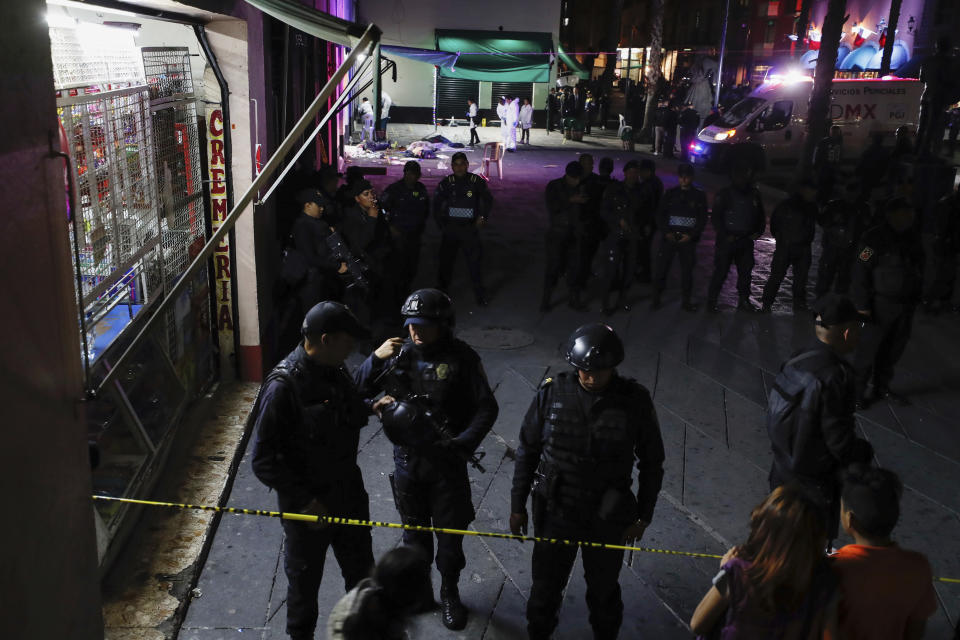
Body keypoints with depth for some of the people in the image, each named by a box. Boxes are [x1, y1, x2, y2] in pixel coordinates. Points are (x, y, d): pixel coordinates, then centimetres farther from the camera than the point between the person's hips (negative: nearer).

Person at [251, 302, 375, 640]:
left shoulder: (335, 370, -3)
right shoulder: (283, 386, -26)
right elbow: (264, 461, -23)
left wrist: (371, 407, -4)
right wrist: (304, 502, -21)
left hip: (349, 494, 7)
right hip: (308, 505, -7)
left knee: (362, 572, 23)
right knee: (304, 581, 17)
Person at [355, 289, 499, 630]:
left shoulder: (462, 358, -12)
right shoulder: (399, 353, -4)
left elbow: (487, 408, -9)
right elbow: (359, 391, -4)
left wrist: (463, 443, -21)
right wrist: (376, 358, -20)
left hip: (446, 462, -2)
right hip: (407, 460, 2)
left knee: (450, 532, 10)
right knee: (414, 529, 18)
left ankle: (449, 593, 33)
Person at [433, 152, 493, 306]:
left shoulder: (477, 181, -4)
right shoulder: (446, 183, 1)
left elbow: (488, 200, 9)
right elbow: (437, 204, 13)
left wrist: (483, 217, -4)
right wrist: (440, 223, 7)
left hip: (470, 228, -2)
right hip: (450, 228, 2)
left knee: (474, 261, -2)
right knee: (446, 260, 7)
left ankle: (480, 294, 9)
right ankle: (441, 292, 22)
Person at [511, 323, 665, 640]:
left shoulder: (635, 400, -14)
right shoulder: (552, 393, -13)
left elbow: (652, 463, -1)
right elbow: (527, 451, -2)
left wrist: (643, 517, 2)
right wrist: (517, 505, 2)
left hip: (607, 518, 0)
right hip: (555, 511, 1)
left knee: (603, 590, 19)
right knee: (545, 588, 16)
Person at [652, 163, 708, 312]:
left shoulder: (699, 195, 5)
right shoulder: (670, 193, 7)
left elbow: (703, 219, 3)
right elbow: (660, 215, 6)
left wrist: (691, 235, -10)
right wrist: (666, 232, -8)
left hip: (688, 239, 0)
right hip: (669, 237, 0)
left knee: (687, 270, 3)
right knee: (660, 268, -4)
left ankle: (686, 301, 14)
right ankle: (656, 298, 6)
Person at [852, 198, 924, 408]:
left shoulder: (913, 238, 7)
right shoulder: (875, 238, -13)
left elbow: (919, 269, 16)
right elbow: (860, 272, -15)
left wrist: (915, 299, 12)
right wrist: (862, 305, -18)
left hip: (906, 305, 6)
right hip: (881, 304, -6)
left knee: (893, 350, 14)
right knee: (869, 349, -1)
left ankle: (882, 388, 29)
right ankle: (857, 390, 11)